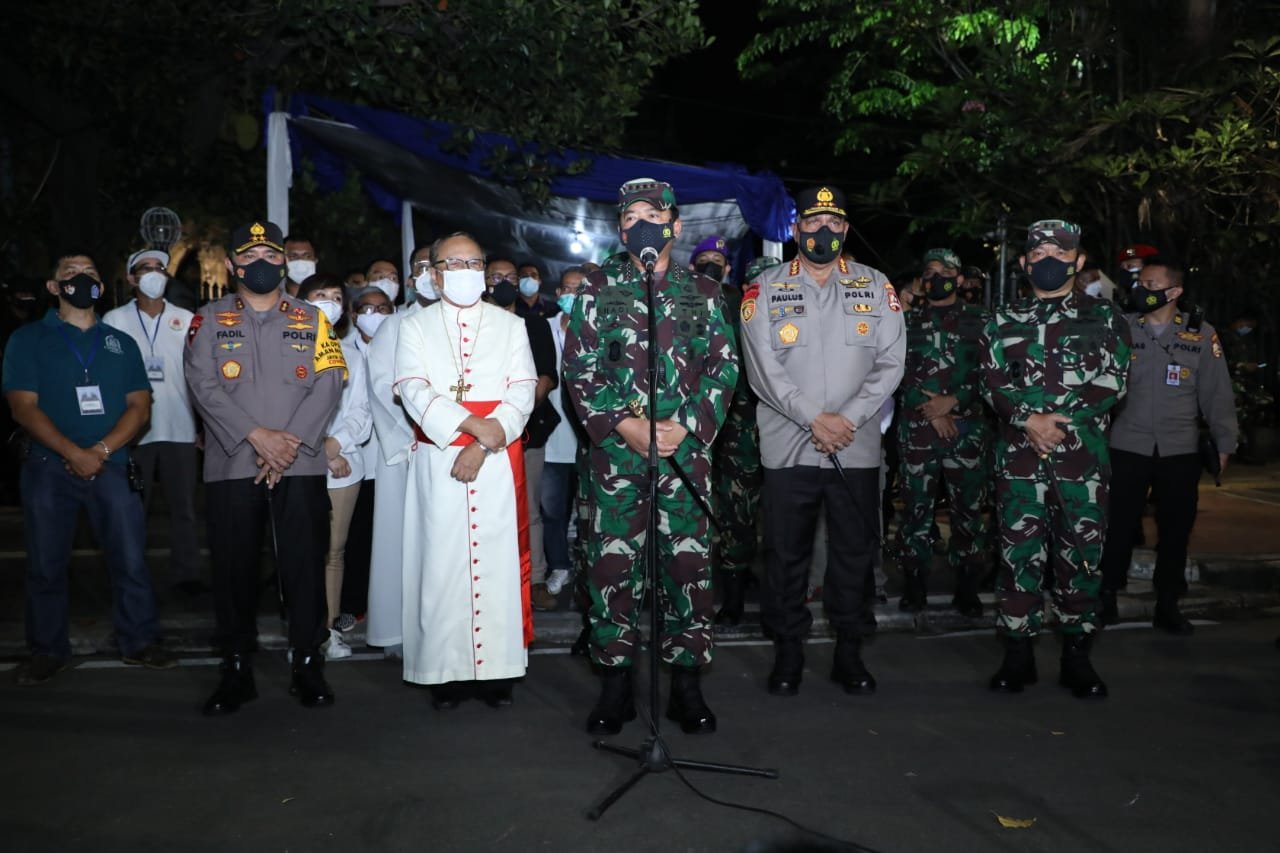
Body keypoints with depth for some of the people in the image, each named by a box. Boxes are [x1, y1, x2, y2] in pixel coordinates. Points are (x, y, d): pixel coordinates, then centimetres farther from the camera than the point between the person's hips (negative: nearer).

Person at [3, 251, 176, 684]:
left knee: (131, 559, -1)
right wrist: (74, 454, -16)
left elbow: (140, 405, 5)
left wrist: (101, 451, -10)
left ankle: (140, 642, 12)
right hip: (48, 468, -1)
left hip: (112, 466, 1)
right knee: (45, 565, 5)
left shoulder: (121, 343, 13)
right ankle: (48, 651, 18)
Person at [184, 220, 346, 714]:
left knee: (304, 565, 0)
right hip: (231, 465, 0)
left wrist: (291, 443, -12)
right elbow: (204, 385, -3)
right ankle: (236, 671, 17)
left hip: (300, 465, 0)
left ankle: (308, 667, 12)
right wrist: (257, 436, -15)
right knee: (234, 568, 4)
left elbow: (328, 386, 1)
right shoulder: (209, 320, 10)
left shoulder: (311, 319, 12)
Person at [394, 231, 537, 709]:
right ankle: (445, 670, 7)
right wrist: (471, 425, -15)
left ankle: (497, 669, 6)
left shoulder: (511, 326, 11)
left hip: (498, 462, 0)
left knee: (498, 559, -2)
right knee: (441, 562, -1)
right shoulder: (415, 327, 11)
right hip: (437, 462, 0)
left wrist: (482, 448, -12)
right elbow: (414, 392, -2)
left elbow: (523, 391, 0)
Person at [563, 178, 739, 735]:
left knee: (688, 565, 2)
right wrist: (626, 425, -10)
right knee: (612, 566, 2)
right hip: (615, 451, 0)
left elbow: (724, 368, 5)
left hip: (687, 451, 0)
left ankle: (686, 684, 16)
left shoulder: (702, 293, 10)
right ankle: (615, 685, 15)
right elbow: (579, 370, 2)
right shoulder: (598, 290, 8)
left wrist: (687, 428, -8)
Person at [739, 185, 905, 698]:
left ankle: (849, 651, 22)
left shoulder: (876, 287, 8)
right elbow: (764, 369, -5)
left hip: (858, 448, 2)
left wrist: (848, 419, -11)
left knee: (856, 553, 8)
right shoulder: (765, 289, 3)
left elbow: (890, 364, 1)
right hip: (787, 445, -1)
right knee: (786, 554, 5)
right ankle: (787, 652, 20)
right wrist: (814, 418, -14)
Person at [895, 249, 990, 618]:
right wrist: (930, 410, -9)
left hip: (967, 428, 0)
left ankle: (967, 587, 11)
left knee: (968, 507, 2)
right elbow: (899, 372, 1)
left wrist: (952, 400, -12)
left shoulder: (978, 321, 9)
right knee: (916, 506, 4)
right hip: (916, 428, 1)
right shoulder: (908, 321, 11)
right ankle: (915, 583, 14)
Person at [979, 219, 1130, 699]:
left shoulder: (1104, 318, 9)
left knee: (1082, 555, 4)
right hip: (1018, 457, 1)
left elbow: (1111, 383, -2)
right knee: (1019, 553, 2)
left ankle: (1077, 659, 15)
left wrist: (1059, 421, -13)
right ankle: (1018, 656, 12)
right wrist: (1029, 420, -15)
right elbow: (993, 385, 2)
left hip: (1084, 457, 0)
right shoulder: (1003, 322, 12)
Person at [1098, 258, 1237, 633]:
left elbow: (1216, 393, 5)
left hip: (1181, 450, 1)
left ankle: (1167, 604, 21)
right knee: (1118, 525, 3)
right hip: (1127, 447, -1)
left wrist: (1224, 443, 3)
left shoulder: (1201, 335, 3)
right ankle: (1107, 596, 18)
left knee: (1176, 529, 8)